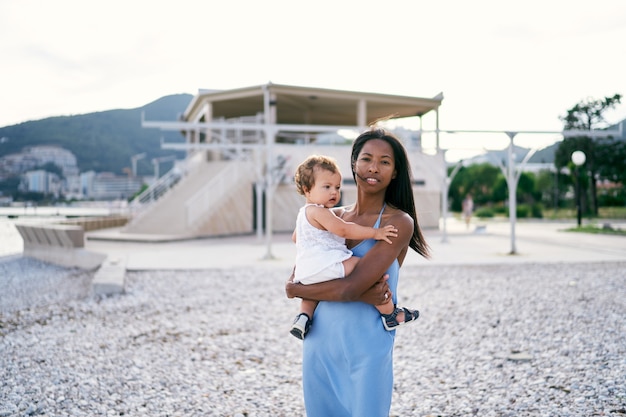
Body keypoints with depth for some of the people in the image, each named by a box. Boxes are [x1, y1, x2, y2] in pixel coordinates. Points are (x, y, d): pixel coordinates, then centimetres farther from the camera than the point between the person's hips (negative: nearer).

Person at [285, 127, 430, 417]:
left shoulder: (399, 222, -10)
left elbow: (349, 288, -19)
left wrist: (296, 290, -3)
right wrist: (360, 293, -17)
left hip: (366, 351, -5)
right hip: (318, 344, 5)